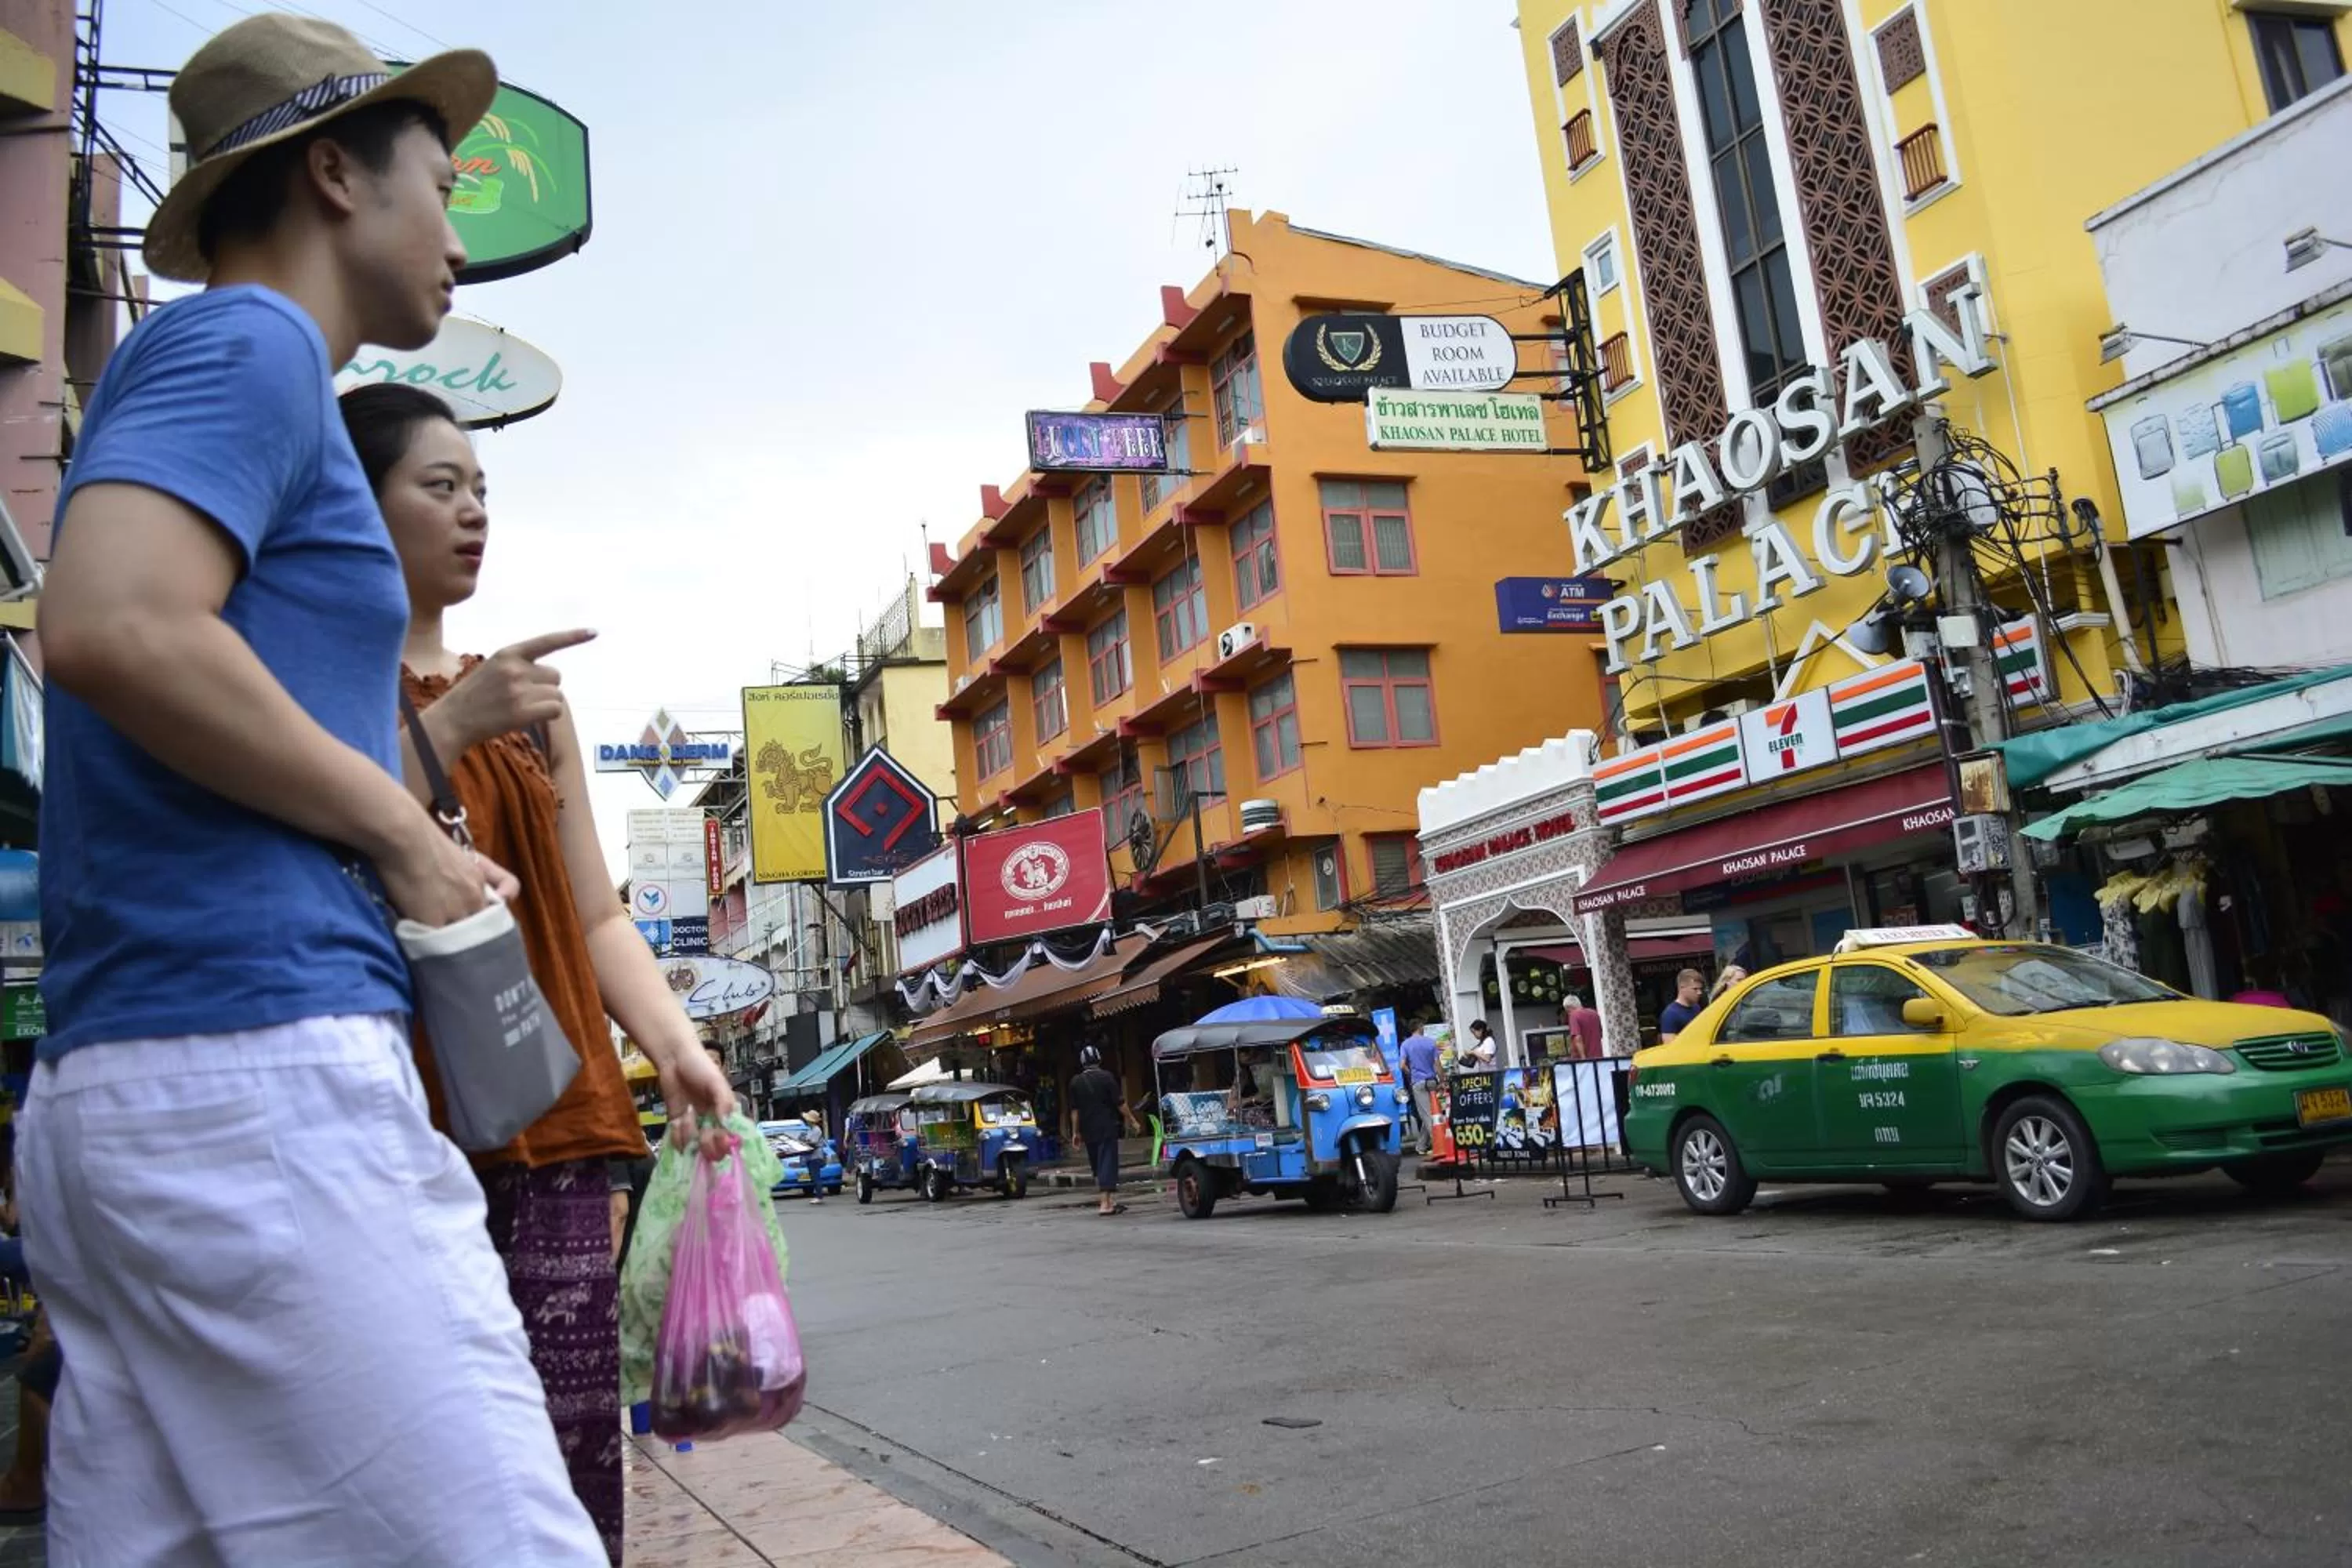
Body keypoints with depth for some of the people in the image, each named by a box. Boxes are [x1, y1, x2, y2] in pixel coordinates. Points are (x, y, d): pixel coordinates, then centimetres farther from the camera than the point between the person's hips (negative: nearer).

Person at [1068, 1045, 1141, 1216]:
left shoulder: (1076, 1082, 4)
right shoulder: (1106, 1077, -7)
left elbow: (1074, 1110, 5)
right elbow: (1120, 1103, -8)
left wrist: (1075, 1132, 10)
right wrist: (1132, 1121, 1)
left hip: (1088, 1131, 4)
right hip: (1107, 1128, -4)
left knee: (1097, 1166, 15)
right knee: (1107, 1164, -4)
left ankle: (1109, 1200, 21)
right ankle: (1105, 1203, -12)